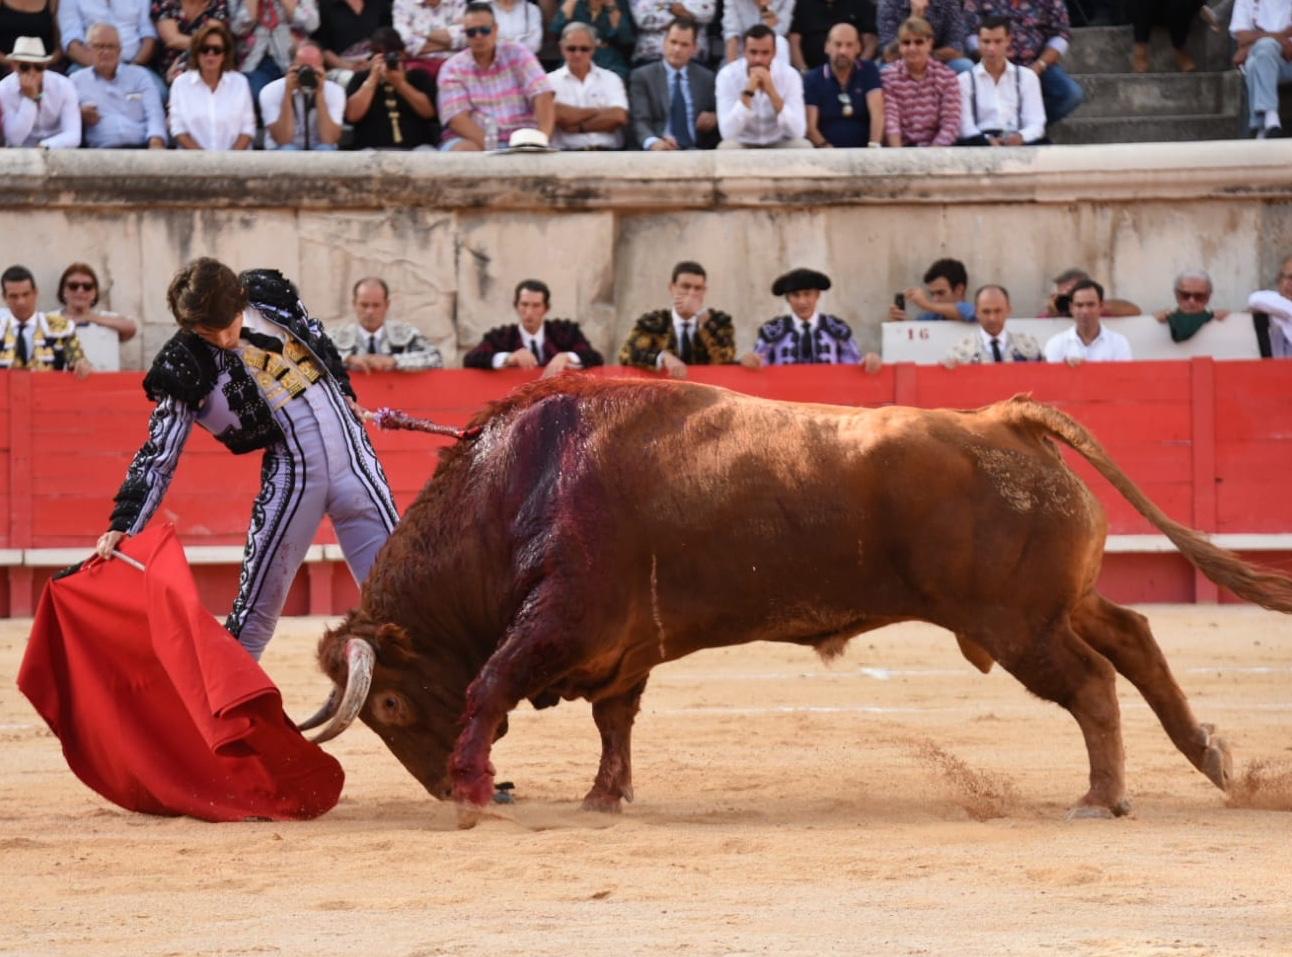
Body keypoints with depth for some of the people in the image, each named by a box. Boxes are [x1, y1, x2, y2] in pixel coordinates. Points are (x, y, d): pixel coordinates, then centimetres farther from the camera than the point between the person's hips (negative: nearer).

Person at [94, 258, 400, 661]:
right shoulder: (185, 366, -13)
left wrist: (344, 390, 19)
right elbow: (159, 453, -12)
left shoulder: (270, 294, -4)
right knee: (257, 602, -6)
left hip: (351, 450, 3)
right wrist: (122, 525, -21)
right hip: (291, 473, -3)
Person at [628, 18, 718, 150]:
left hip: (696, 150, 3)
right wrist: (653, 142, -25)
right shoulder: (642, 76, 8)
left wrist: (714, 119, -3)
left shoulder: (706, 78, 16)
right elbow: (640, 120, -4)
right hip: (660, 152, -3)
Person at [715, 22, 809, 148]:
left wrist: (772, 92, -29)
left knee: (803, 146, -28)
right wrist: (748, 92, -32)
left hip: (778, 145, 1)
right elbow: (727, 132, -24)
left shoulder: (789, 75, -12)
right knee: (727, 148, -33)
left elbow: (798, 132, -21)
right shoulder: (727, 75, -15)